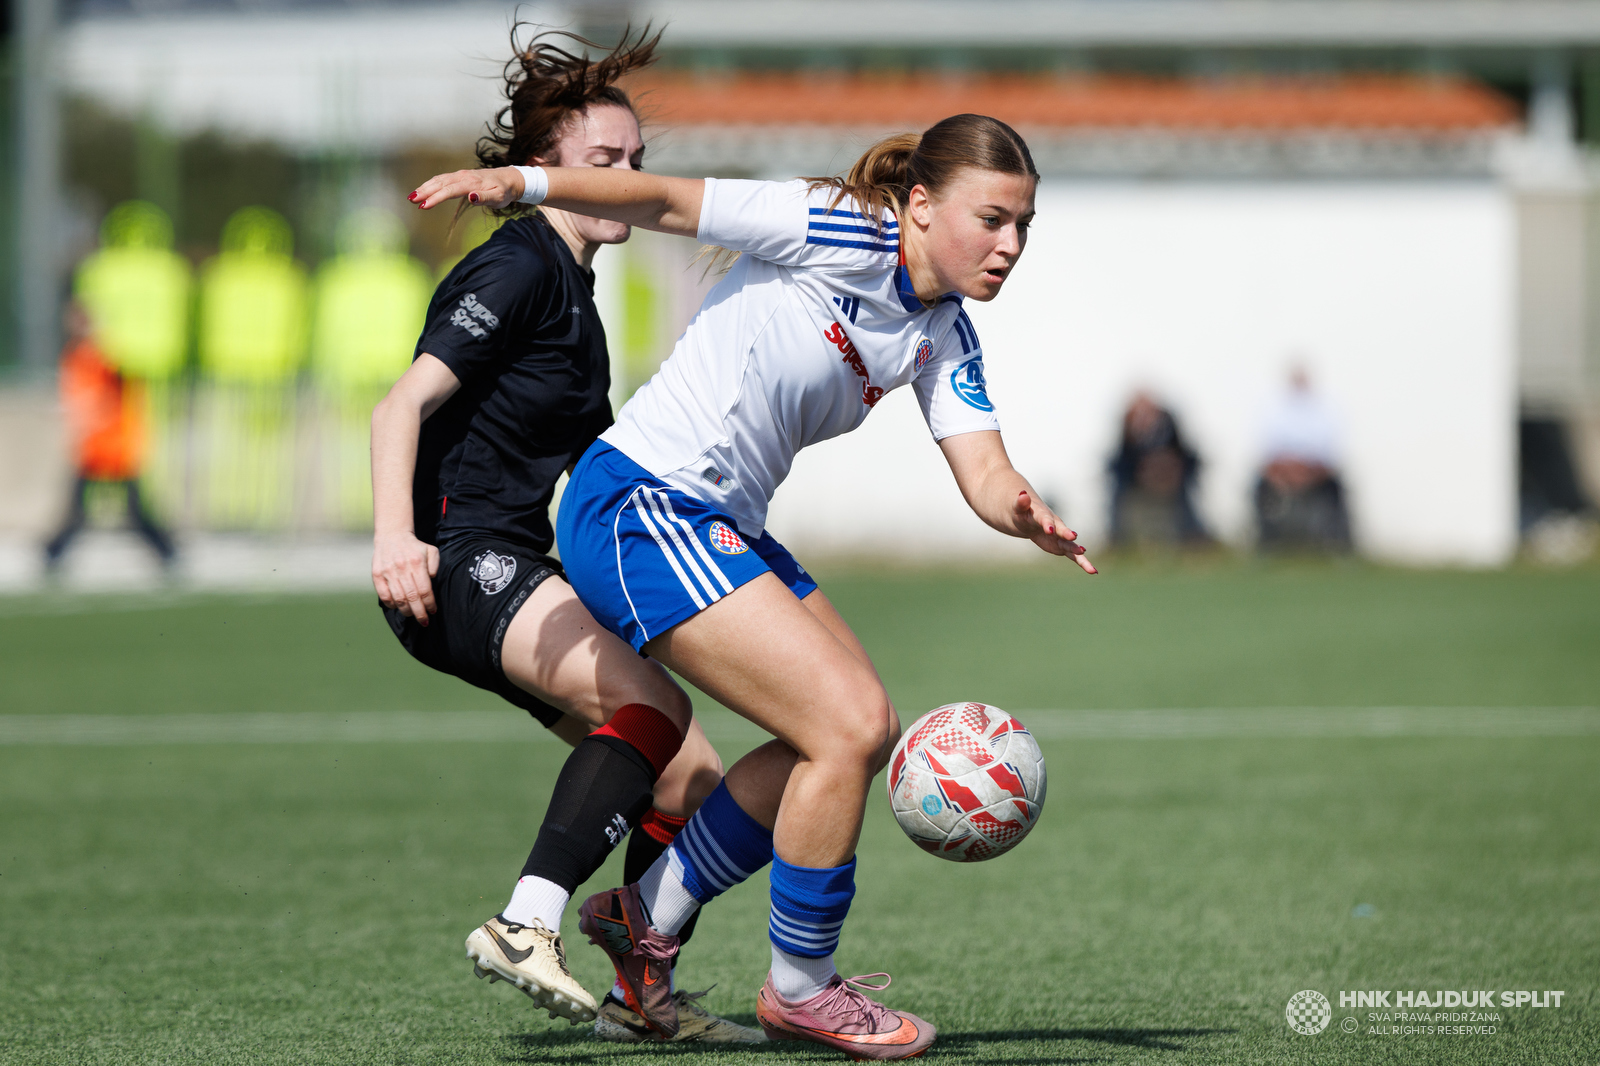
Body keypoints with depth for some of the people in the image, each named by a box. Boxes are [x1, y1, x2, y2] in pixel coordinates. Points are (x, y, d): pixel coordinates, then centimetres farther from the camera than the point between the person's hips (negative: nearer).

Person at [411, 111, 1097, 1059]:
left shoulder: (943, 335, 8)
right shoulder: (847, 235, -15)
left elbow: (982, 469, 0)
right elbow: (668, 203, -14)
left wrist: (1026, 514, -23)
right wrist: (523, 183, -24)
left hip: (722, 530, 10)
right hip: (640, 509, -10)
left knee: (868, 732, 13)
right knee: (848, 727, -14)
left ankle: (649, 918, 23)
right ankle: (801, 988, 3)